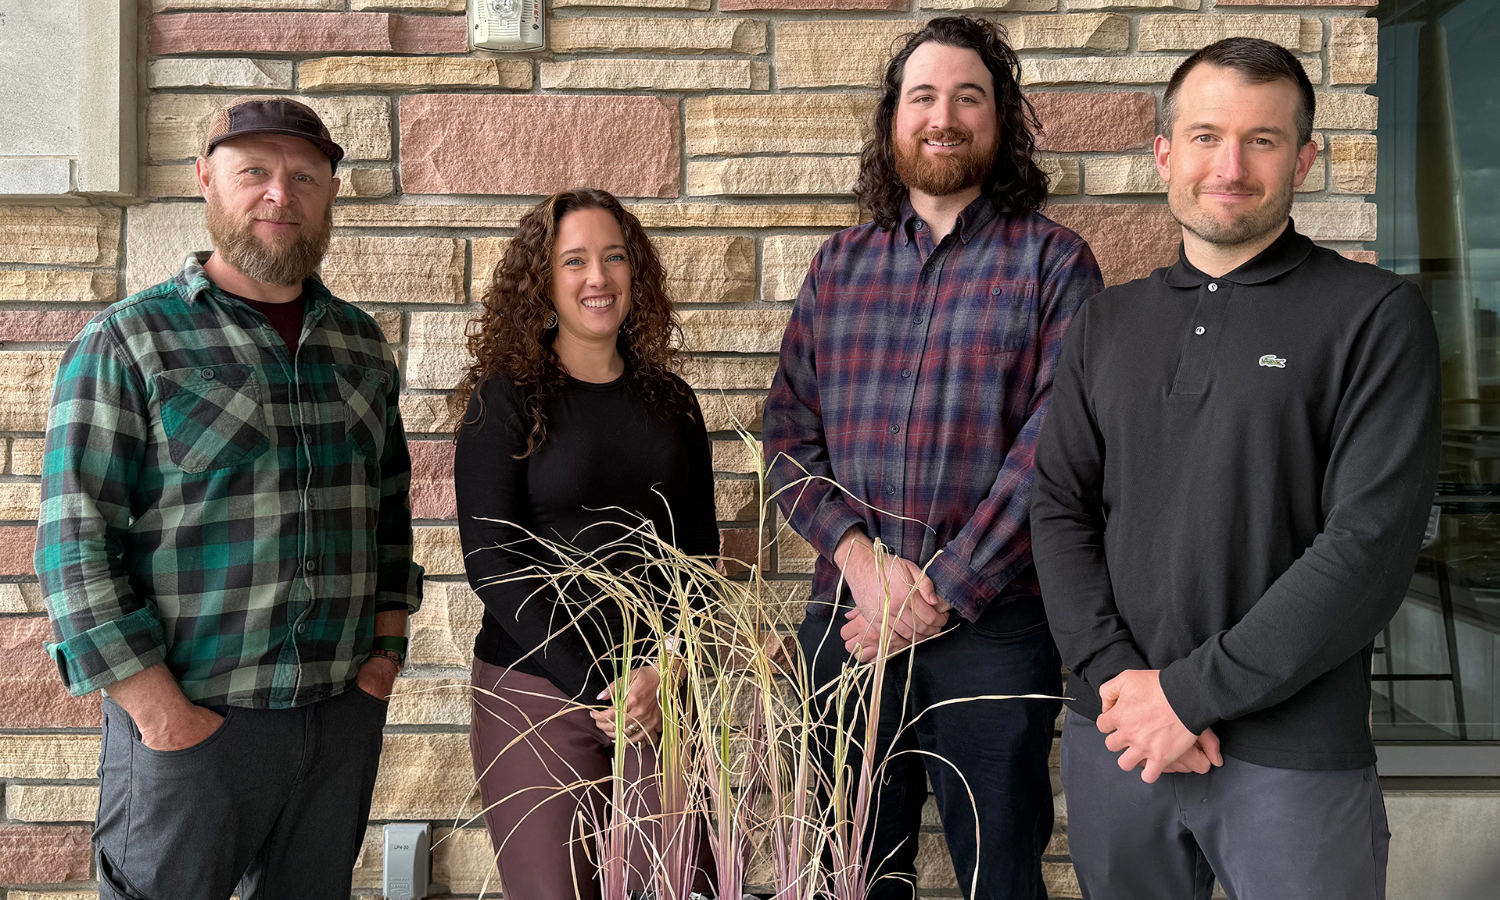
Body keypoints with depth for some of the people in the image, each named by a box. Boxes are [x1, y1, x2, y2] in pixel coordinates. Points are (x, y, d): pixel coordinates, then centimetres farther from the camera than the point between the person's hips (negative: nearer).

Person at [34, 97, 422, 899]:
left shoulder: (360, 342, 10)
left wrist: (387, 647, 6)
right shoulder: (127, 341, -5)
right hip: (189, 724, -4)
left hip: (346, 713, 5)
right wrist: (158, 707, -13)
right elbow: (75, 541, -9)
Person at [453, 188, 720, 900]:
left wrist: (662, 671, -8)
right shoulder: (507, 401, -3)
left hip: (662, 693, 3)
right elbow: (491, 562, -9)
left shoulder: (671, 402, 9)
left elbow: (700, 552, 8)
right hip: (536, 692, -3)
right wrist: (597, 685, -15)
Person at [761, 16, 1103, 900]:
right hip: (844, 624, 3)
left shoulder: (1053, 260, 0)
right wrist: (861, 557, -10)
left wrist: (944, 591, -15)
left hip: (995, 624, -3)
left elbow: (1055, 444, -10)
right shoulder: (840, 264, 11)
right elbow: (789, 431, 6)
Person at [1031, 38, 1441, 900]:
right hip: (1116, 737, 4)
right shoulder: (1109, 322, 9)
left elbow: (1371, 543, -13)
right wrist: (1117, 677, -11)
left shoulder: (1376, 315, -5)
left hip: (1295, 758, -3)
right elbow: (1061, 509, 4)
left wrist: (1191, 692, -15)